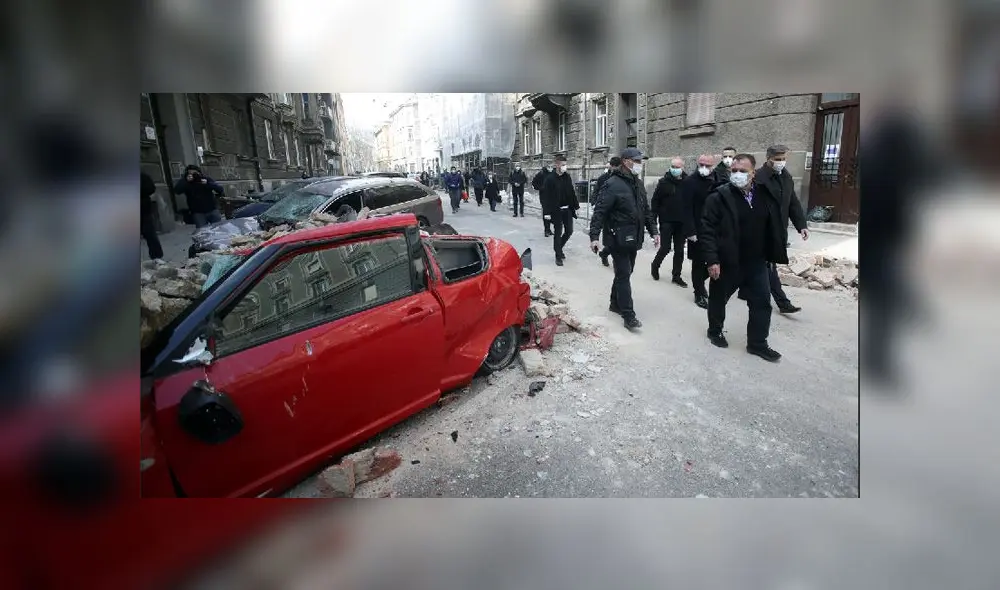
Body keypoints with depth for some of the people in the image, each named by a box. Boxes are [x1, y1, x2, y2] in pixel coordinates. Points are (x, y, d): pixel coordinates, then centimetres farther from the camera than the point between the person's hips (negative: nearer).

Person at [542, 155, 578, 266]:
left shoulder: (567, 176, 6)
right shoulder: (550, 178, -10)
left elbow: (572, 193, 12)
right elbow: (546, 196, -12)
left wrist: (576, 205, 10)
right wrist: (547, 212, -17)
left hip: (567, 209, 5)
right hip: (556, 210, -5)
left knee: (569, 231, 10)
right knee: (558, 233, 2)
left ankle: (559, 247, 34)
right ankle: (558, 256, 13)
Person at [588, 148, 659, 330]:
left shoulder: (638, 183, 13)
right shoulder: (613, 184, -14)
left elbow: (646, 210, 19)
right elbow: (599, 211, -18)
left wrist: (653, 231, 14)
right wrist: (594, 236, -24)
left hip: (633, 239, 8)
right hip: (618, 238, -8)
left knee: (625, 273, 16)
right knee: (624, 275, -6)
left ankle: (615, 304, 32)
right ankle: (628, 315, -3)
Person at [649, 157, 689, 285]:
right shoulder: (664, 182, -3)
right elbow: (655, 201, -4)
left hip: (682, 223, 3)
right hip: (667, 221, -2)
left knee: (679, 250, 7)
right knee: (665, 248, -1)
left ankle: (676, 276, 17)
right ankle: (655, 265, 26)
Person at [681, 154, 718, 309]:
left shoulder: (717, 181, 7)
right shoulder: (690, 182, -8)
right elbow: (687, 209, -14)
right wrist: (691, 231, -19)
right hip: (697, 231, -5)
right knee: (698, 263, 4)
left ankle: (700, 281, 35)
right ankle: (699, 294, 18)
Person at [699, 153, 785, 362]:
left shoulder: (764, 195, 4)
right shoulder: (719, 197, -12)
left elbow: (773, 228, 13)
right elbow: (707, 230, -16)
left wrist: (775, 255, 10)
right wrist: (712, 260, -22)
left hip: (756, 261, 5)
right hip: (726, 261, -4)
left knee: (762, 302, 7)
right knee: (718, 299, 13)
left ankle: (757, 343, 21)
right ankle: (715, 331, 36)